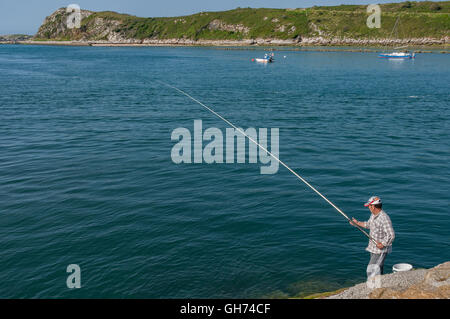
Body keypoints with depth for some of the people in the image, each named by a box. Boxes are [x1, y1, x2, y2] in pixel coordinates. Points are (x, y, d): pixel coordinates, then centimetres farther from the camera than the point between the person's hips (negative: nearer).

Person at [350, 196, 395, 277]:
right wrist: (357, 223, 23)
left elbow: (391, 235, -26)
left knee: (372, 269, -10)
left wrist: (383, 244, -28)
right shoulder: (373, 215, 3)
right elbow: (368, 224, 23)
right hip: (373, 248, 9)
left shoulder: (384, 219, -26)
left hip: (381, 249, -9)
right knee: (377, 268, 19)